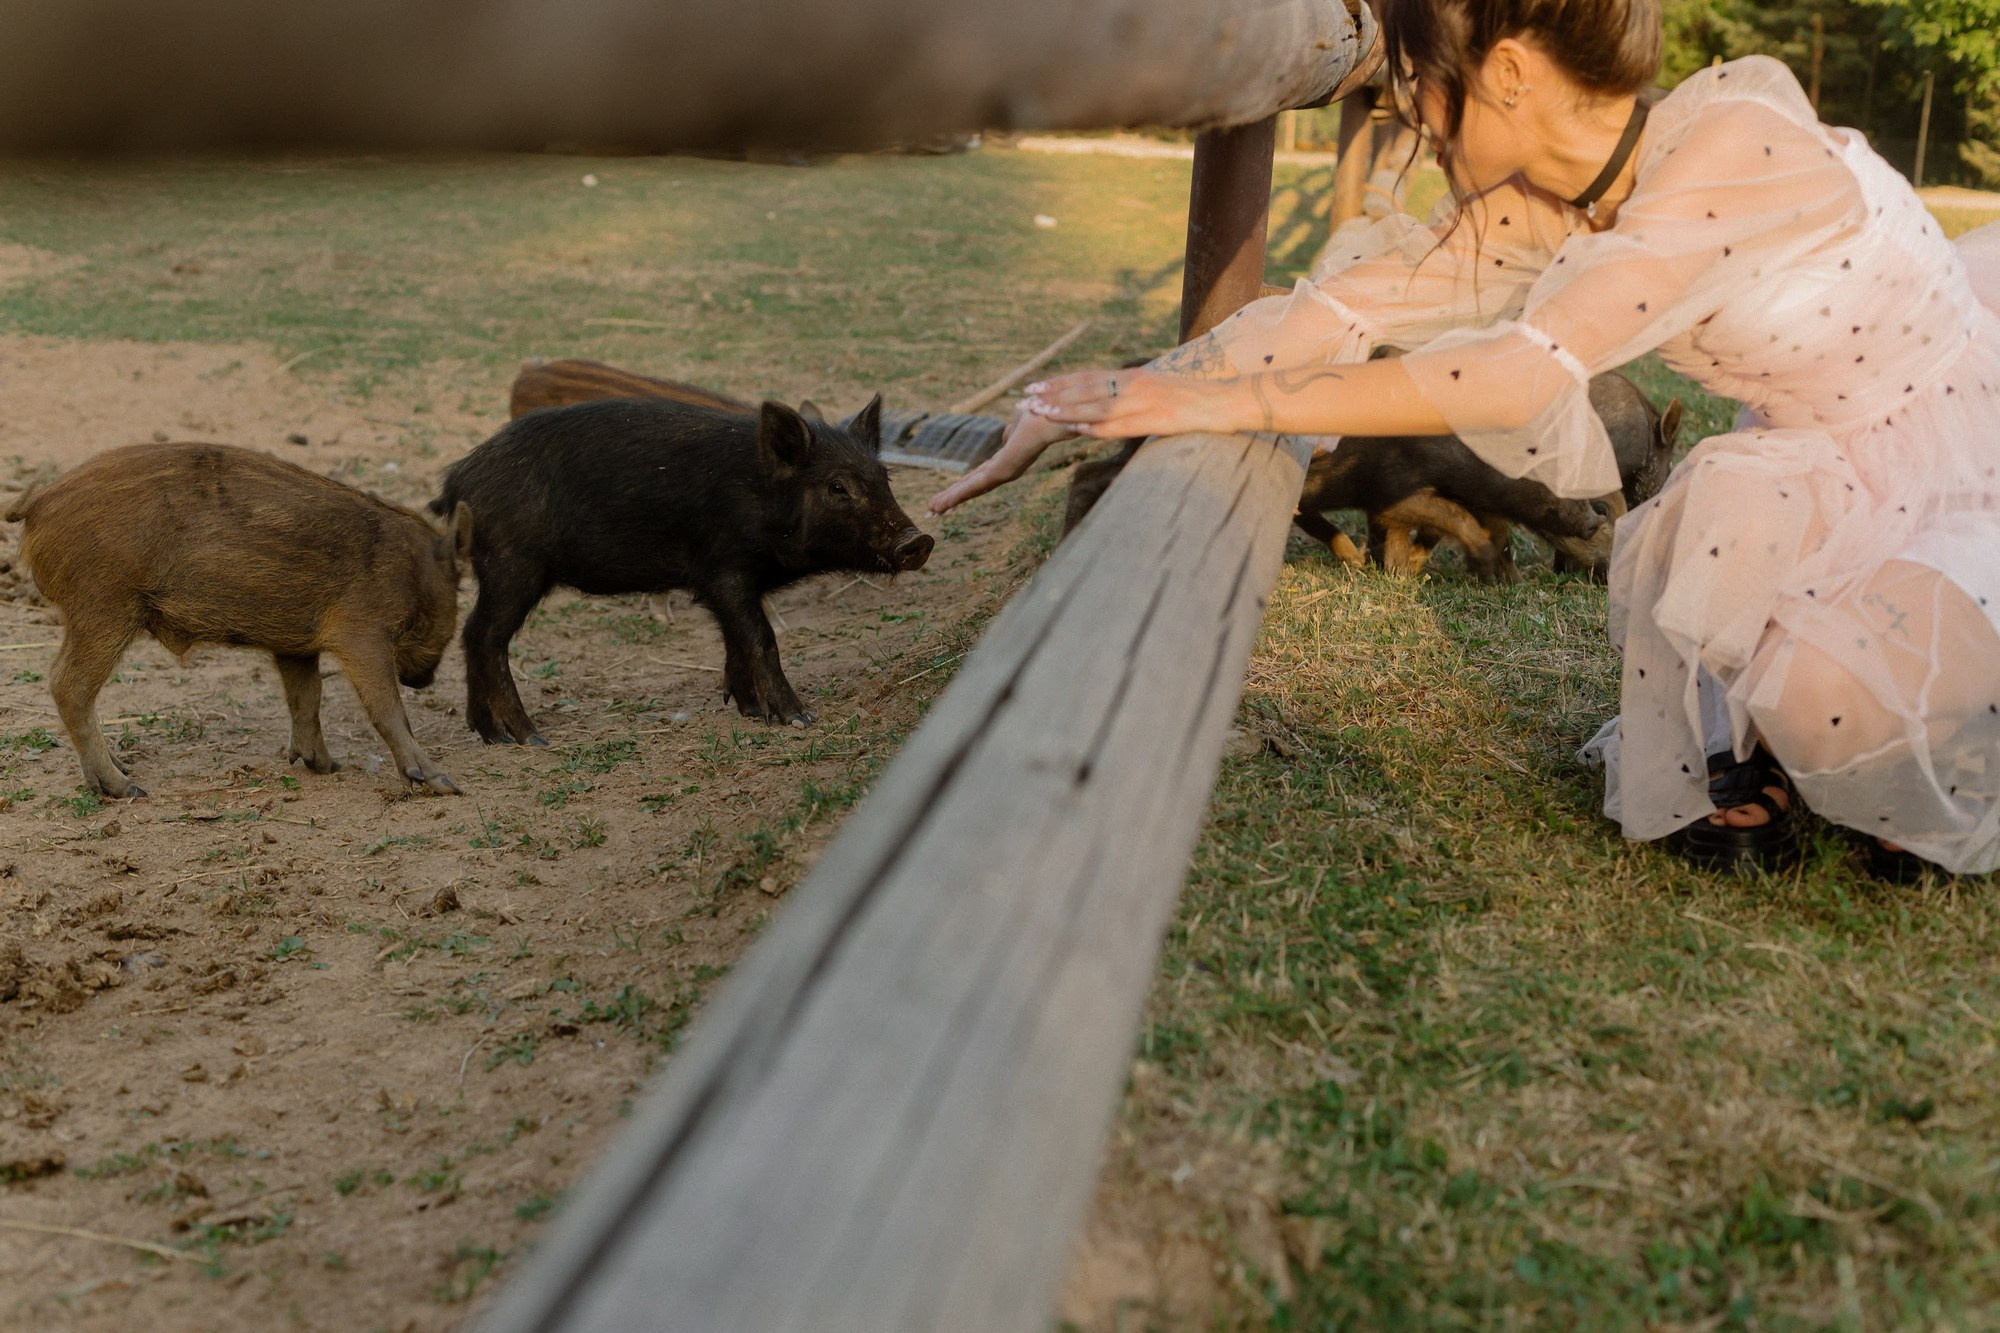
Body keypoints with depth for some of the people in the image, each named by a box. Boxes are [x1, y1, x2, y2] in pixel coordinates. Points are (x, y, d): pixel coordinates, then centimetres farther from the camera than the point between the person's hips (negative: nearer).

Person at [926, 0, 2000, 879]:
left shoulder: (1735, 143, -29)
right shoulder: (1539, 205, -6)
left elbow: (1525, 369, -34)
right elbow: (1351, 304, -9)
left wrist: (1237, 401, -32)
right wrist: (1096, 403, -12)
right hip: (1820, 481, 7)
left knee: (1833, 685, -30)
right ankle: (1734, 755, 4)